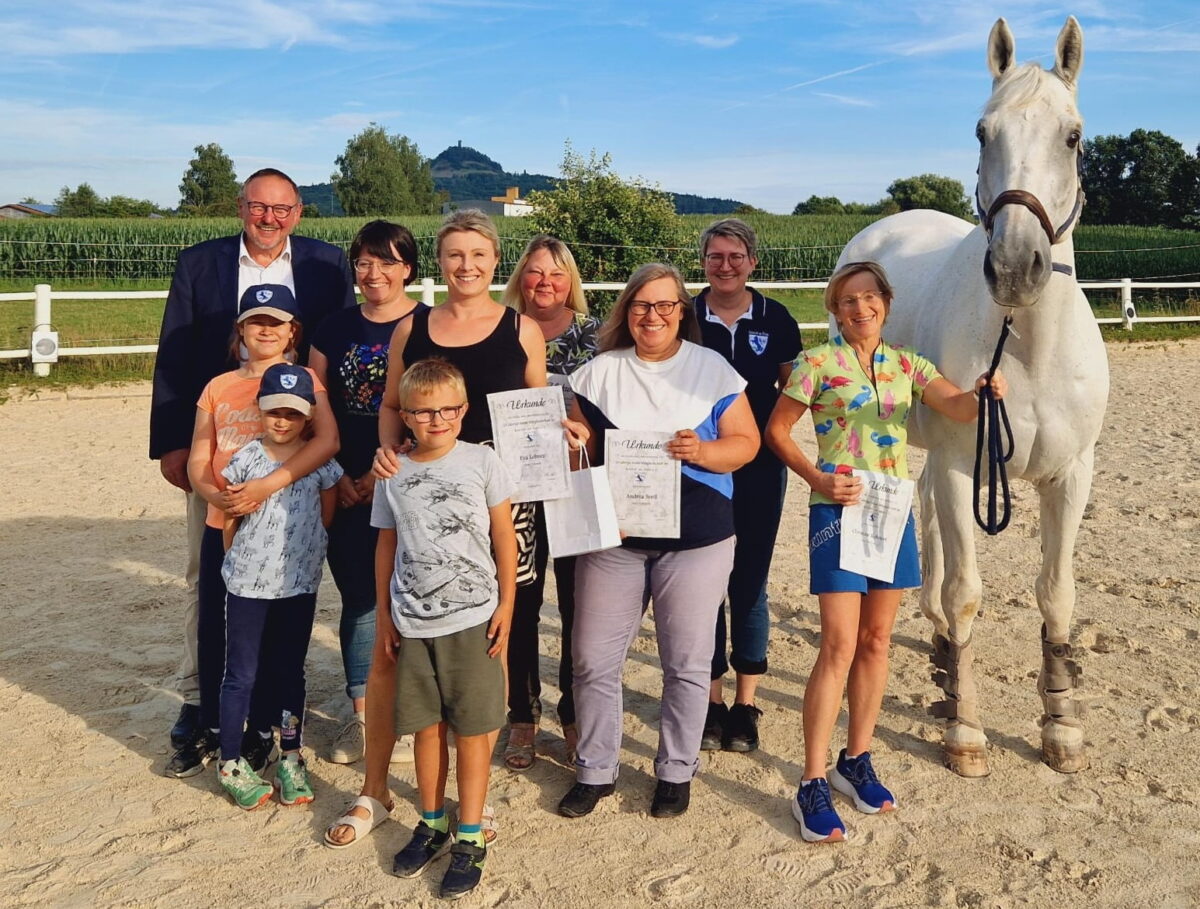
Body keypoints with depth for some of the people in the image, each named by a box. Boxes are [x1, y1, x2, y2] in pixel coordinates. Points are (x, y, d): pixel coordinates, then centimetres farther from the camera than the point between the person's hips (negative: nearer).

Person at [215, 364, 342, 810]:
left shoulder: (320, 462, -3)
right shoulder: (245, 459, -6)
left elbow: (327, 517, 7)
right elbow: (228, 519, 3)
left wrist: (297, 553, 8)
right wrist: (243, 560, 7)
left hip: (298, 584, 2)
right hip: (247, 584, -1)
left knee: (290, 673, 12)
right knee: (241, 674, 7)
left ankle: (291, 759, 24)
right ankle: (231, 763, 20)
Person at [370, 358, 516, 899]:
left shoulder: (481, 462, -3)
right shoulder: (393, 473, 3)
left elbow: (504, 538, -1)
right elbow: (386, 548, 10)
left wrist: (506, 605, -4)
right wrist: (384, 617, 10)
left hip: (472, 619, -2)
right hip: (413, 625, 3)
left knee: (471, 729, 4)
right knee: (427, 727, 13)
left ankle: (470, 838, 16)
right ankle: (432, 824, 30)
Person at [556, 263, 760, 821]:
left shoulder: (713, 370, 3)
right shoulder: (599, 372, 7)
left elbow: (745, 441, 0)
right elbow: (578, 450, 7)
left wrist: (703, 452, -18)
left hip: (696, 538, -1)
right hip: (613, 535, 2)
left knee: (686, 661, 7)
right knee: (593, 659, 4)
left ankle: (676, 771, 26)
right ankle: (595, 770, 23)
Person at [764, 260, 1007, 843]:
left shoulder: (906, 365, 9)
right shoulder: (818, 364, -3)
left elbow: (958, 407, -6)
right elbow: (776, 431, -2)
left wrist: (985, 392, -28)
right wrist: (818, 479, -15)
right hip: (838, 509, -5)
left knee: (876, 640, 11)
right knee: (840, 646, -10)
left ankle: (855, 761, 26)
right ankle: (812, 787, -1)